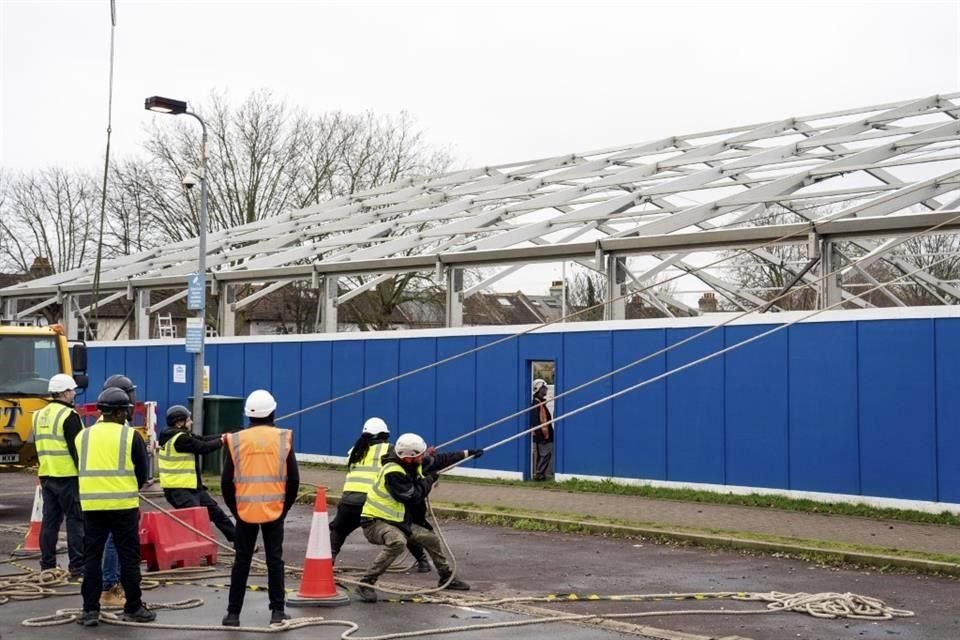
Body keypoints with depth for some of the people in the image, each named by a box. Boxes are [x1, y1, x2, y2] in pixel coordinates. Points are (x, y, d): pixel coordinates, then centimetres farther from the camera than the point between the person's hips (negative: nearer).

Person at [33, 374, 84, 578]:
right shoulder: (69, 416, -12)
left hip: (46, 475, 8)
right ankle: (77, 567, -5)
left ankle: (47, 566, 14)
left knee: (49, 520, 11)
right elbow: (77, 448, -15)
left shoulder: (39, 415, 14)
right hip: (68, 476, -8)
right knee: (76, 520, -3)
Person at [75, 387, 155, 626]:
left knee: (92, 557, 9)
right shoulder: (130, 436, -3)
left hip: (91, 505, 3)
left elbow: (82, 470, 15)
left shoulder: (83, 436, 7)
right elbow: (142, 473, 2)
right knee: (128, 557, 5)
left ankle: (90, 610, 9)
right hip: (124, 506, -3)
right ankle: (133, 608, 10)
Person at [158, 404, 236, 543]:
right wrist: (221, 441, 0)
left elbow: (202, 439, 9)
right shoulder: (180, 439, -20)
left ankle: (238, 539, 28)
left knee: (216, 512, 17)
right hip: (179, 490, -11)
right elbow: (203, 447, -16)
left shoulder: (181, 436, 11)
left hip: (192, 487, 11)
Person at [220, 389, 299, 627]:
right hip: (274, 510, 0)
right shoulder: (283, 438, -2)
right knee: (274, 560, 8)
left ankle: (233, 613, 11)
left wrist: (234, 508, 12)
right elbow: (293, 479, -1)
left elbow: (226, 481, 0)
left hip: (245, 510, 0)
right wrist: (285, 506, 11)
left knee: (241, 562, 8)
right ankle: (277, 611, 9)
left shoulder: (236, 440, -2)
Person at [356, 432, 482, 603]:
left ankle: (447, 578, 35)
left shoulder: (413, 464, 0)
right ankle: (366, 583, -32)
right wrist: (429, 479, -11)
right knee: (398, 542, -39)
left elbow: (438, 460, 13)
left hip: (397, 520, 9)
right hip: (375, 522, -9)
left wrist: (466, 454, 15)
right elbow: (414, 497, -24)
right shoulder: (392, 473, -27)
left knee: (431, 538, 15)